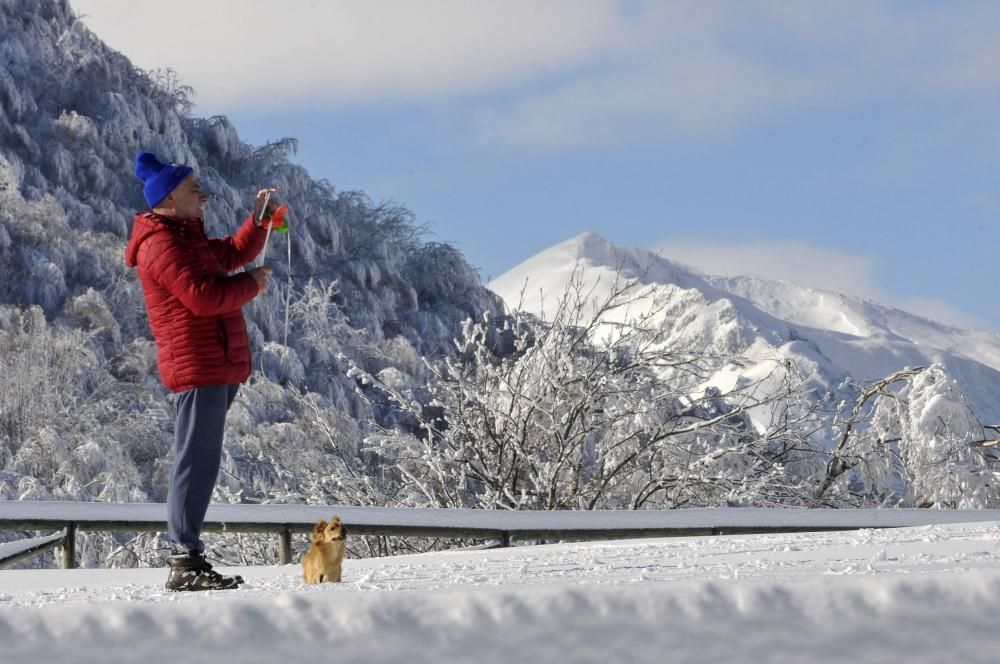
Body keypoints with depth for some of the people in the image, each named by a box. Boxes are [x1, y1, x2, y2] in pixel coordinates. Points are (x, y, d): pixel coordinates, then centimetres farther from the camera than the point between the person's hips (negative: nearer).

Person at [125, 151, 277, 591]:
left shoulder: (186, 238, 22)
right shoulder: (161, 244, -12)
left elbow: (233, 253, 32)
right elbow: (203, 296, -22)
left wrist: (260, 218, 19)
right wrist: (252, 284, -8)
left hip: (217, 367, 11)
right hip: (196, 366, -11)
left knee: (201, 463, 11)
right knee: (198, 462, -12)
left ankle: (186, 554, 14)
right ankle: (185, 562, -13)